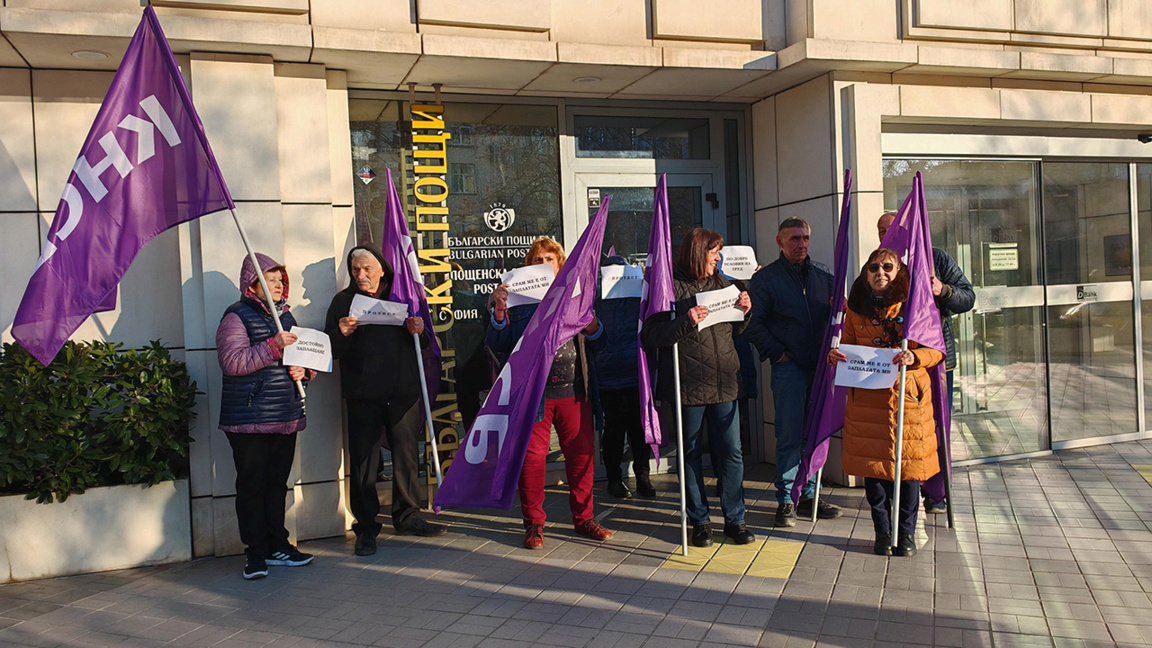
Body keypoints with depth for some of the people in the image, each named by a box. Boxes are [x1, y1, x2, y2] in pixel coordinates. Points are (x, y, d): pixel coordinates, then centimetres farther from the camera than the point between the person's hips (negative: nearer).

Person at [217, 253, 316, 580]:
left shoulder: (285, 315, 16)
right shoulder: (237, 316, -5)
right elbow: (232, 361, -18)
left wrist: (304, 368, 2)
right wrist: (274, 346, -24)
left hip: (286, 417, 6)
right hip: (249, 417, -6)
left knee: (278, 483, 12)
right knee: (251, 485, -1)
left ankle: (277, 545, 21)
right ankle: (255, 553, 7)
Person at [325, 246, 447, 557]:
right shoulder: (343, 301, 7)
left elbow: (423, 344, 15)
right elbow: (331, 350, 3)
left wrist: (419, 331, -8)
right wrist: (342, 334, -18)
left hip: (404, 391, 2)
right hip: (363, 395, -2)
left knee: (407, 454, 8)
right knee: (363, 460, -1)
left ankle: (407, 517, 23)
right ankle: (366, 528, 9)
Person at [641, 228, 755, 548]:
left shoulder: (721, 284, 14)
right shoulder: (670, 287, -5)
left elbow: (735, 330, 23)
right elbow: (650, 336, -12)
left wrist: (744, 311, 5)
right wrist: (685, 322, -23)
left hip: (724, 383, 5)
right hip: (688, 385, -4)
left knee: (731, 451, 4)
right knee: (691, 453, 7)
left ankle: (735, 519, 17)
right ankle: (699, 521, 19)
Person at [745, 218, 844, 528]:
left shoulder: (822, 276, 13)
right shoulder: (765, 278, -1)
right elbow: (755, 324, -4)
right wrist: (776, 352, -11)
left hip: (820, 365, 5)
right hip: (789, 367, -5)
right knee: (789, 436, -3)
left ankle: (809, 496, 20)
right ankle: (785, 500, 6)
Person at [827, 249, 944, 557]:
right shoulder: (856, 309, 9)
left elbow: (936, 349, -1)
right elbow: (847, 348, 14)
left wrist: (914, 356, -22)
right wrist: (835, 355, -8)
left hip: (908, 396, -2)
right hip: (867, 399, 2)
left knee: (909, 464, 1)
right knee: (872, 464, 2)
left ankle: (906, 533, 16)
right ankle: (882, 532, 17)